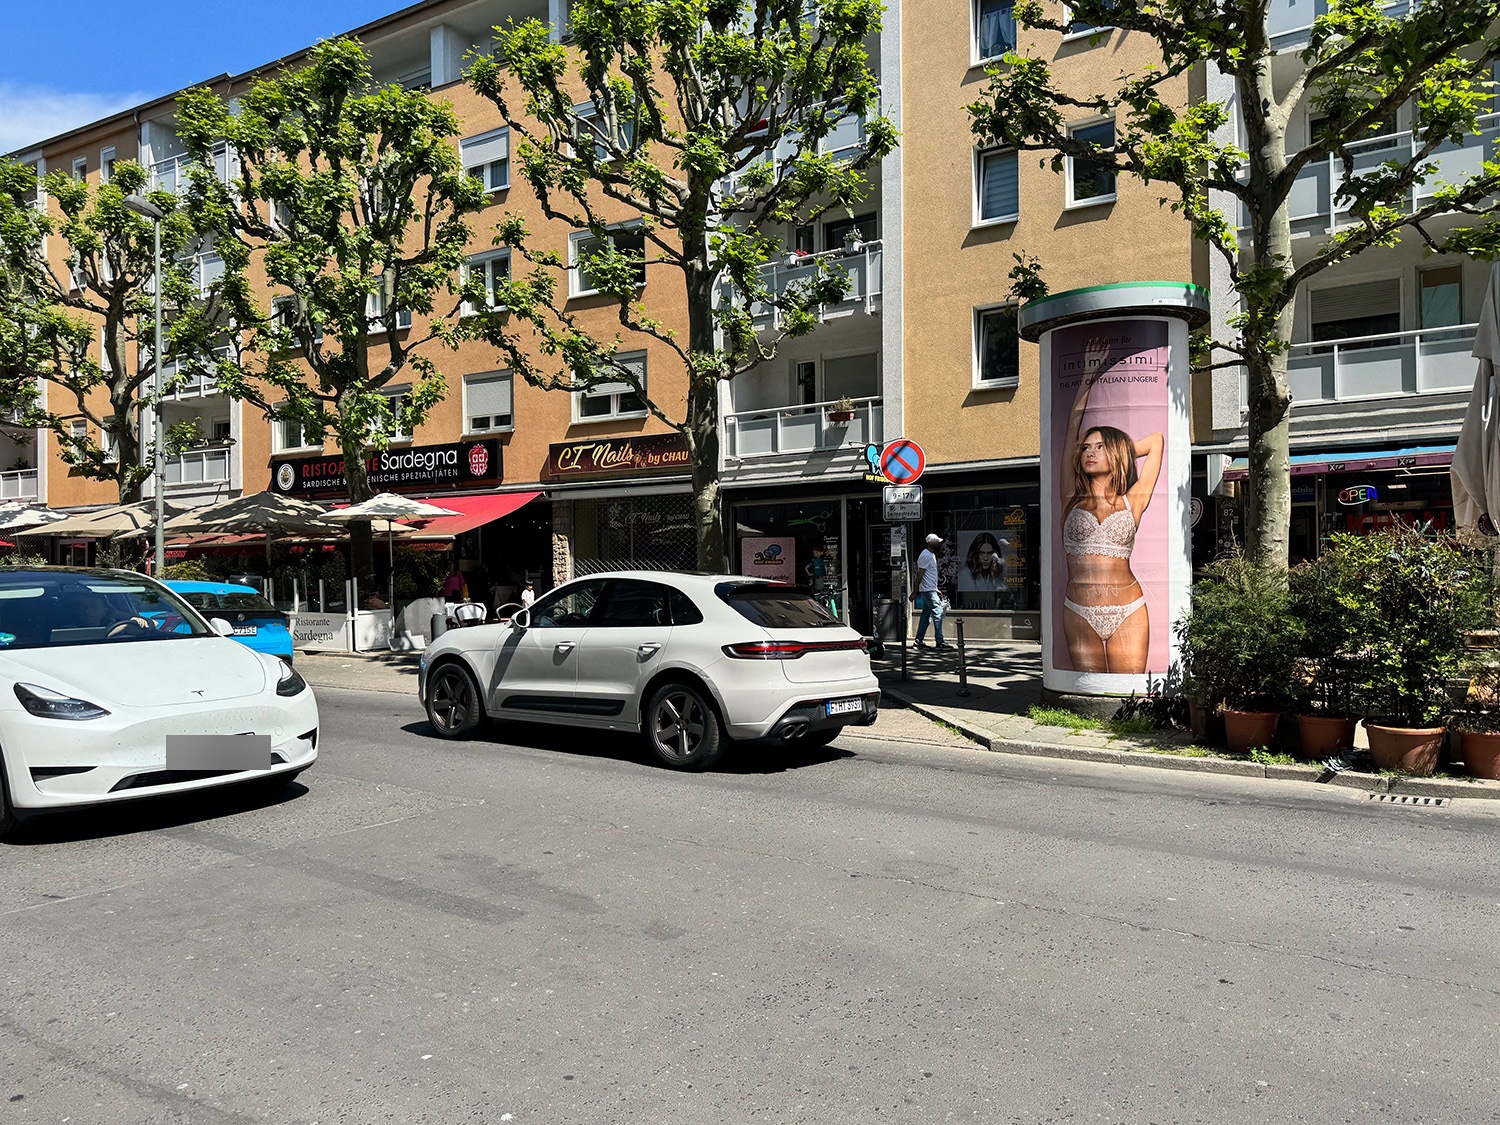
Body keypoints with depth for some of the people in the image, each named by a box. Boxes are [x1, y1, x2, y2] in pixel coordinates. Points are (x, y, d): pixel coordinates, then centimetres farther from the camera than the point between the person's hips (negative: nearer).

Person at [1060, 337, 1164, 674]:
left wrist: (1118, 448, 25)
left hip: (1128, 612, -1)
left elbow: (1155, 440, 14)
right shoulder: (1072, 500, 8)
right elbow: (1073, 429, 12)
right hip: (1079, 614, 1)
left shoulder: (1132, 502, 6)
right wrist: (1089, 375, 18)